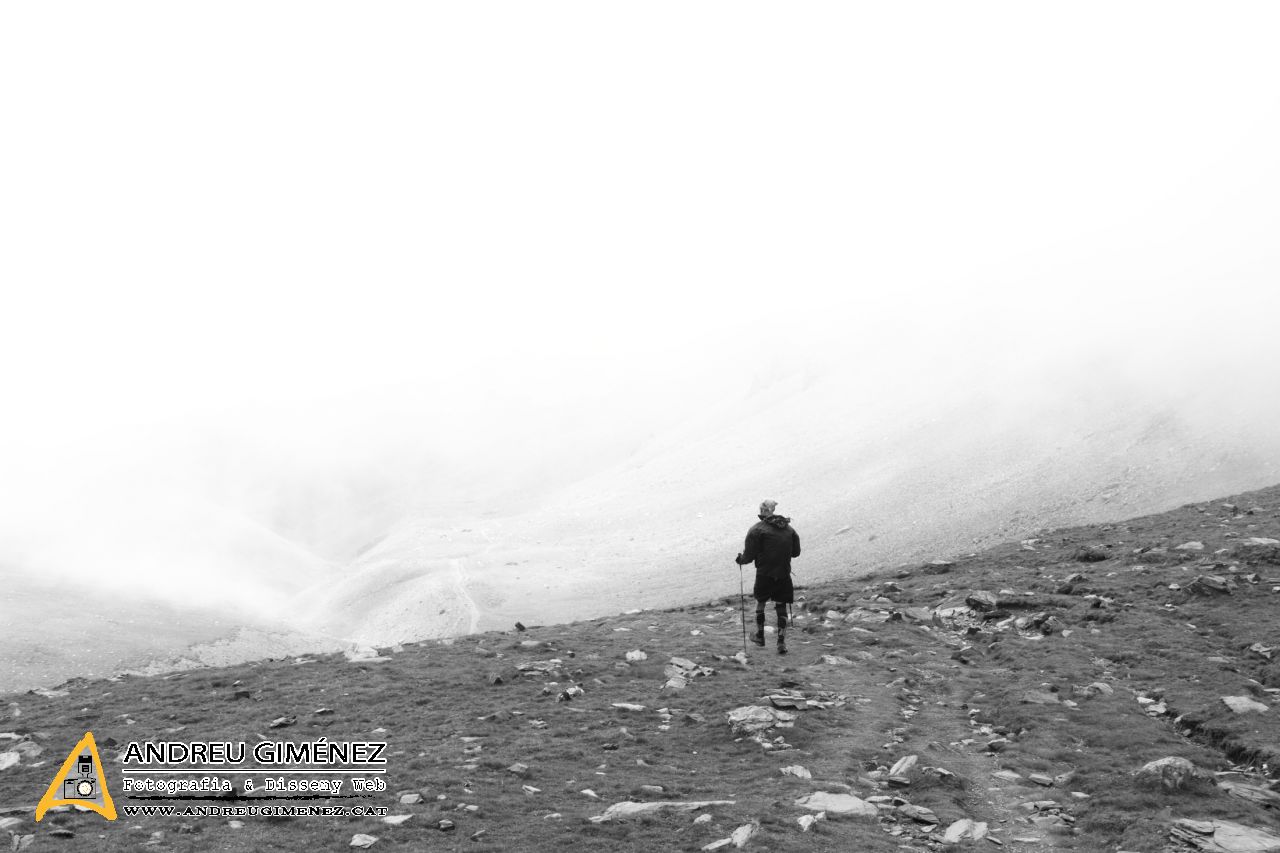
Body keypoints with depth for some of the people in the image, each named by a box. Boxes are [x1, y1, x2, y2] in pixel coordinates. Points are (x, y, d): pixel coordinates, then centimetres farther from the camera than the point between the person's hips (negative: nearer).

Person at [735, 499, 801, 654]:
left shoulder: (757, 529, -8)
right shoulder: (789, 529, 7)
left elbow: (750, 555, -10)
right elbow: (796, 552, 12)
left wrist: (741, 559, 11)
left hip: (765, 573, -3)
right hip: (784, 574, 3)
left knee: (760, 602, 18)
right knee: (781, 606, 7)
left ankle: (760, 636, 27)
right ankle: (782, 643, 2)